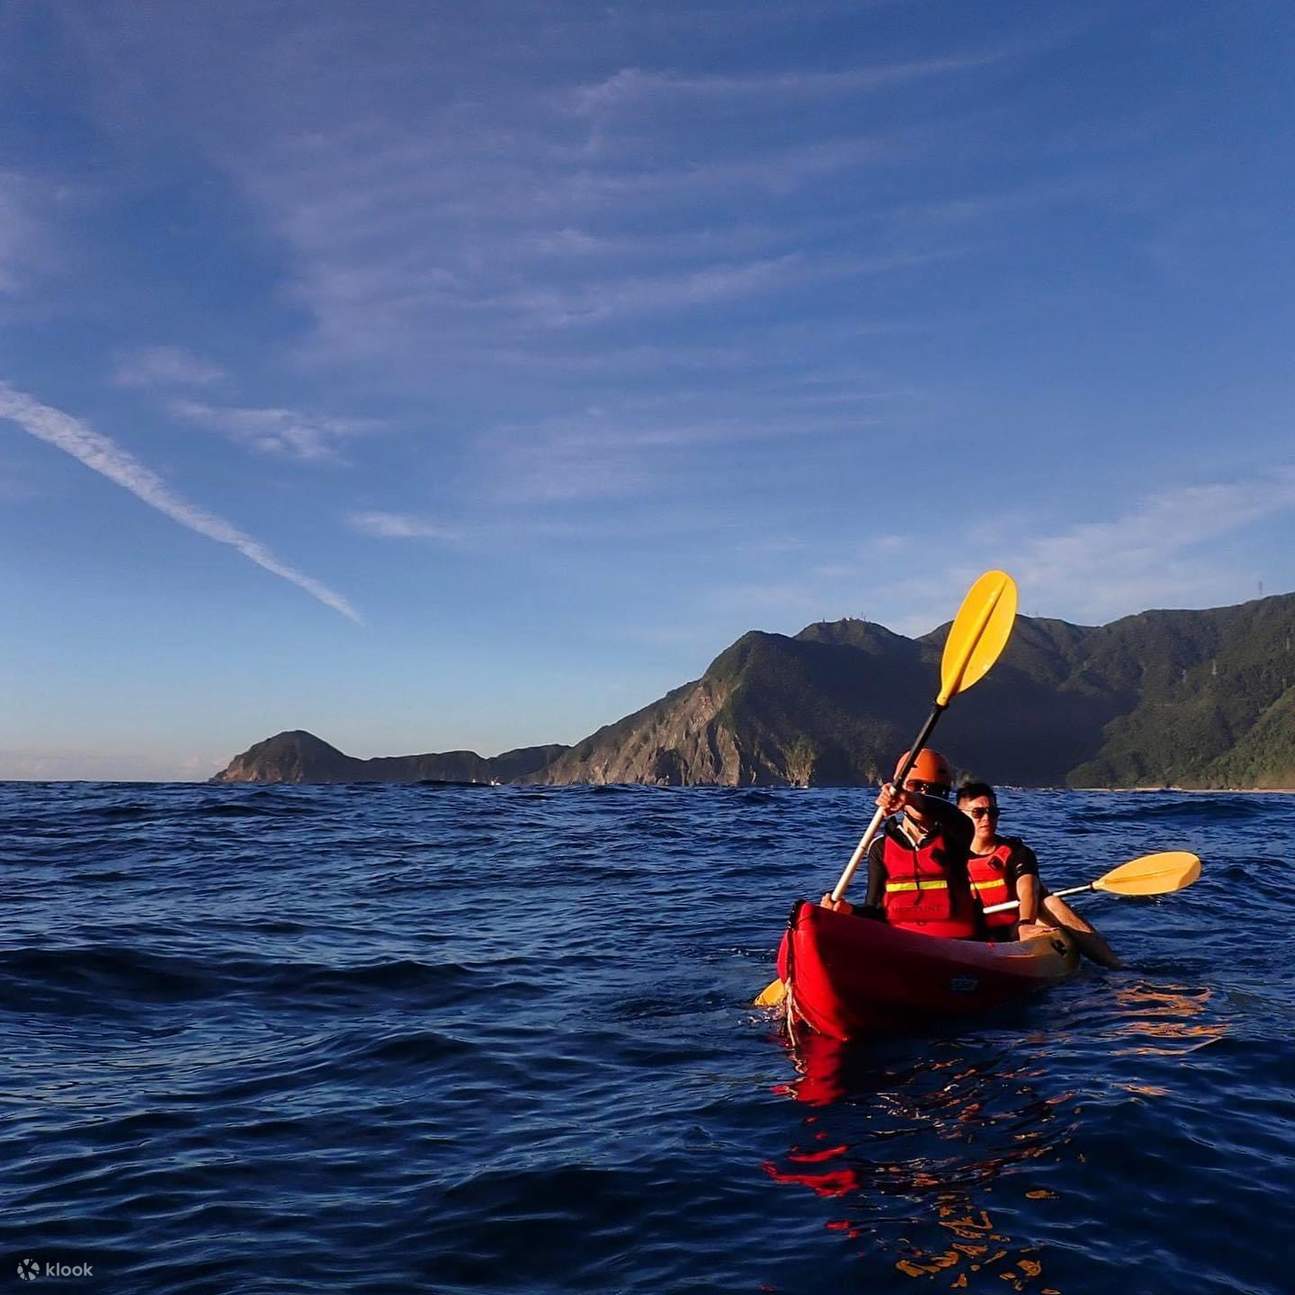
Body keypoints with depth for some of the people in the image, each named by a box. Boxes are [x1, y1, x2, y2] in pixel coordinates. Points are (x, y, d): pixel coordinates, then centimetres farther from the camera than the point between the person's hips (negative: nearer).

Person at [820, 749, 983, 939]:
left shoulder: (952, 836, 6)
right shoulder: (881, 846, 10)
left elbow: (960, 821, -21)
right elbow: (877, 911, 7)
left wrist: (910, 799, -39)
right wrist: (849, 910, -17)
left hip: (955, 942, -1)